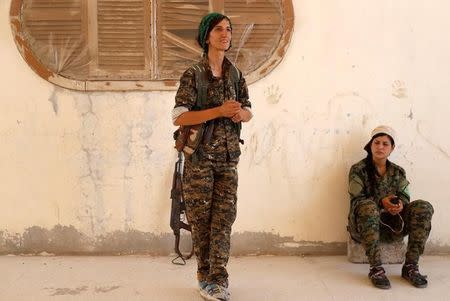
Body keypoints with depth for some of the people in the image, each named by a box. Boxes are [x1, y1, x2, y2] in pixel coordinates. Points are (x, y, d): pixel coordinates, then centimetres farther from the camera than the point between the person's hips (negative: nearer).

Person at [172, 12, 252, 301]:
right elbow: (178, 117, -15)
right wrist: (219, 111, -23)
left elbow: (248, 110, 16)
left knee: (224, 218, 0)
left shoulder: (235, 74, 8)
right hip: (200, 155, -4)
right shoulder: (193, 75, -7)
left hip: (228, 156, 4)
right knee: (201, 217, 4)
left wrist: (240, 113, -9)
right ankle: (206, 276, 19)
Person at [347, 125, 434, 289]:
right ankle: (376, 268, -36)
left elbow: (404, 196, 6)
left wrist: (400, 204, -19)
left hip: (392, 225, 4)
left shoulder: (398, 172, 13)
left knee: (424, 207, -18)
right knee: (368, 207, -38)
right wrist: (381, 202, -23)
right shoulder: (358, 169, 0)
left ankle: (411, 266, -20)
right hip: (364, 225, -4)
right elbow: (356, 200, -8)